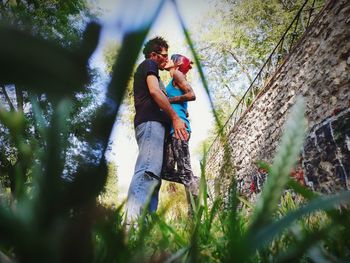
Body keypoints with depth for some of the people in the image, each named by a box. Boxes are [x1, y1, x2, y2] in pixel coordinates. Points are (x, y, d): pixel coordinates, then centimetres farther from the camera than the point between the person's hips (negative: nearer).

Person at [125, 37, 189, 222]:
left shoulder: (143, 71, 38)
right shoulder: (148, 64, 11)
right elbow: (154, 91, -7)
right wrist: (175, 117, -9)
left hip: (148, 122, 10)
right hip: (151, 121, -10)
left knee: (152, 176, -2)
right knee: (149, 171, -26)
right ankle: (132, 222, -38)